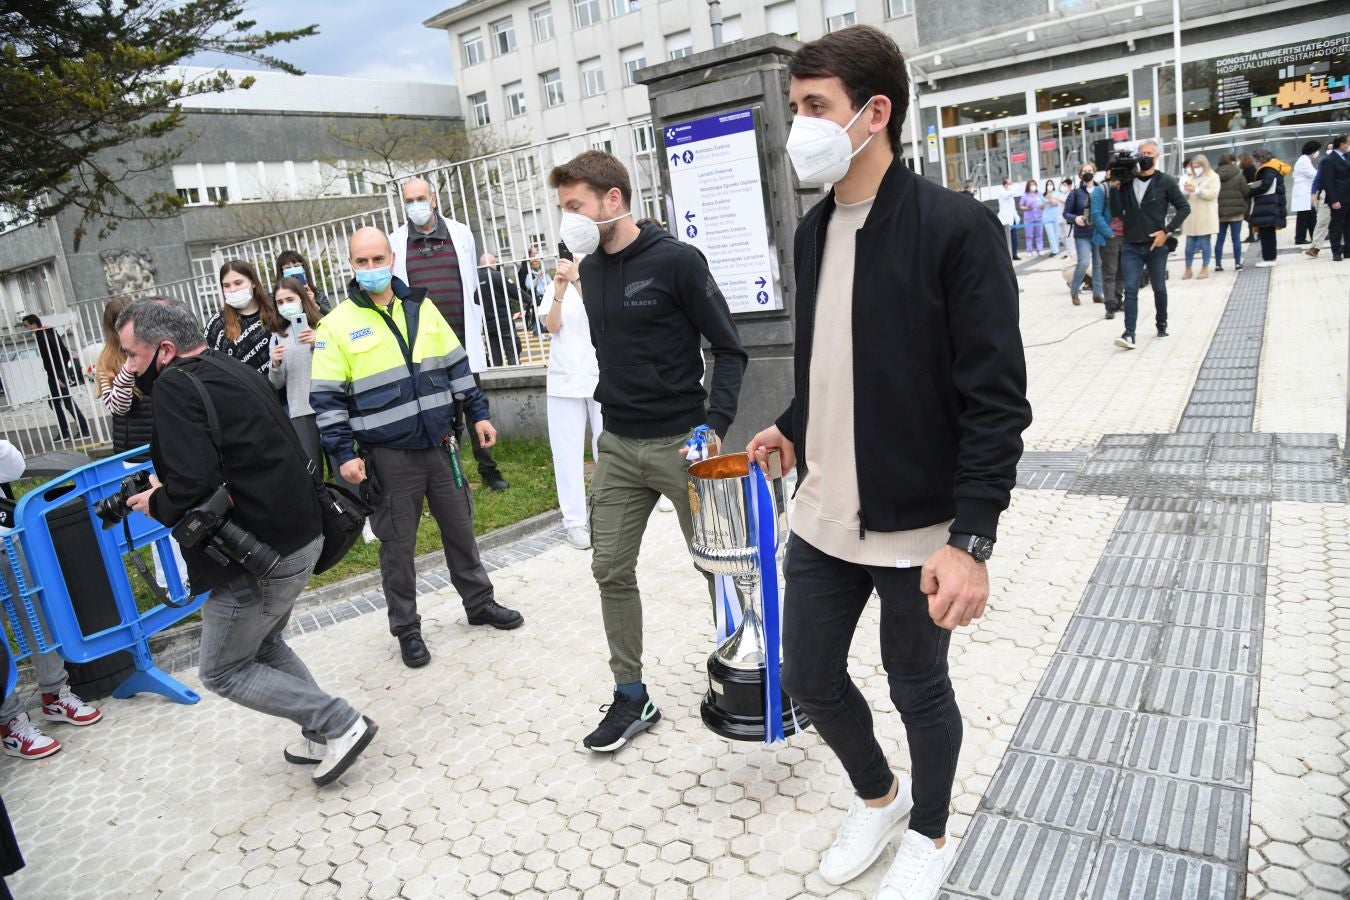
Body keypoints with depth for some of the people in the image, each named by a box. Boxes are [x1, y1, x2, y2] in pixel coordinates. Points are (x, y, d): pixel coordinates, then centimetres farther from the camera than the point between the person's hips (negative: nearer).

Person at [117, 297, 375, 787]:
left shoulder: (175, 386, -17)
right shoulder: (235, 370, 11)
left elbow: (193, 485, -28)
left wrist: (156, 503, -6)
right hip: (300, 535, 9)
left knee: (224, 671, 10)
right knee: (265, 645, 27)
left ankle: (339, 724, 6)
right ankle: (324, 737, 30)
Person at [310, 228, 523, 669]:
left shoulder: (420, 307, 7)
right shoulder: (337, 324, -6)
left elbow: (456, 364, 13)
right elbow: (327, 398, -6)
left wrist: (478, 413, 11)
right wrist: (344, 454, -13)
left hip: (440, 444, 4)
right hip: (388, 455, -4)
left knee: (460, 527, 15)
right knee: (398, 545, 6)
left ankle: (480, 602, 33)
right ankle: (407, 628, 22)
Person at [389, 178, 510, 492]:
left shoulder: (460, 234, 7)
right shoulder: (395, 242, 4)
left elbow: (474, 286, 10)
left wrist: (478, 333, 8)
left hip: (462, 339, 1)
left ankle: (488, 469, 19)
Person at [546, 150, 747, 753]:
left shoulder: (676, 261, -12)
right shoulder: (589, 270, 8)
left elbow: (728, 349, -10)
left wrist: (715, 423, -21)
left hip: (680, 442, -6)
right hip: (617, 447, 6)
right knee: (611, 569, 7)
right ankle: (631, 698, 21)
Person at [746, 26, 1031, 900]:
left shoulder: (957, 228, -16)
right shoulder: (813, 230, 6)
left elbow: (997, 401, -18)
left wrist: (971, 539, -22)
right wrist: (794, 428, 11)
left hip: (918, 529, -6)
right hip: (822, 518, 7)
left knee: (919, 691, 13)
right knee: (809, 675, 16)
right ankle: (877, 795, 46)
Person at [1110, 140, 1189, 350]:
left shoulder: (1165, 181, -1)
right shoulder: (1126, 181, 4)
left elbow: (1184, 208, -1)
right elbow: (1117, 212, -1)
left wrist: (1166, 231, -10)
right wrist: (1114, 188, -11)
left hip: (1156, 245, -1)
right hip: (1131, 246, 1)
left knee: (1159, 288, 13)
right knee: (1130, 290, -8)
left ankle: (1162, 324, 33)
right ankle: (1129, 334, -12)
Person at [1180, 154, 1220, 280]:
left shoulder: (1213, 177, 2)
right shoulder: (1191, 177, 17)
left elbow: (1213, 194, -11)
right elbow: (1185, 196, 15)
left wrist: (1196, 190, -20)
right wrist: (1186, 191, -8)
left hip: (1205, 216, -4)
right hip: (1192, 216, 4)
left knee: (1205, 242, 0)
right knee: (1190, 243, 3)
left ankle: (1205, 269, 5)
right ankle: (1188, 269, 8)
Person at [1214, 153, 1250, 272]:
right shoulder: (1238, 174, -6)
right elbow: (1246, 192, -5)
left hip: (1220, 212, 2)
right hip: (1236, 211, -2)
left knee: (1220, 239, 7)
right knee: (1236, 238, 3)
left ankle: (1218, 264, 7)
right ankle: (1237, 263, 4)